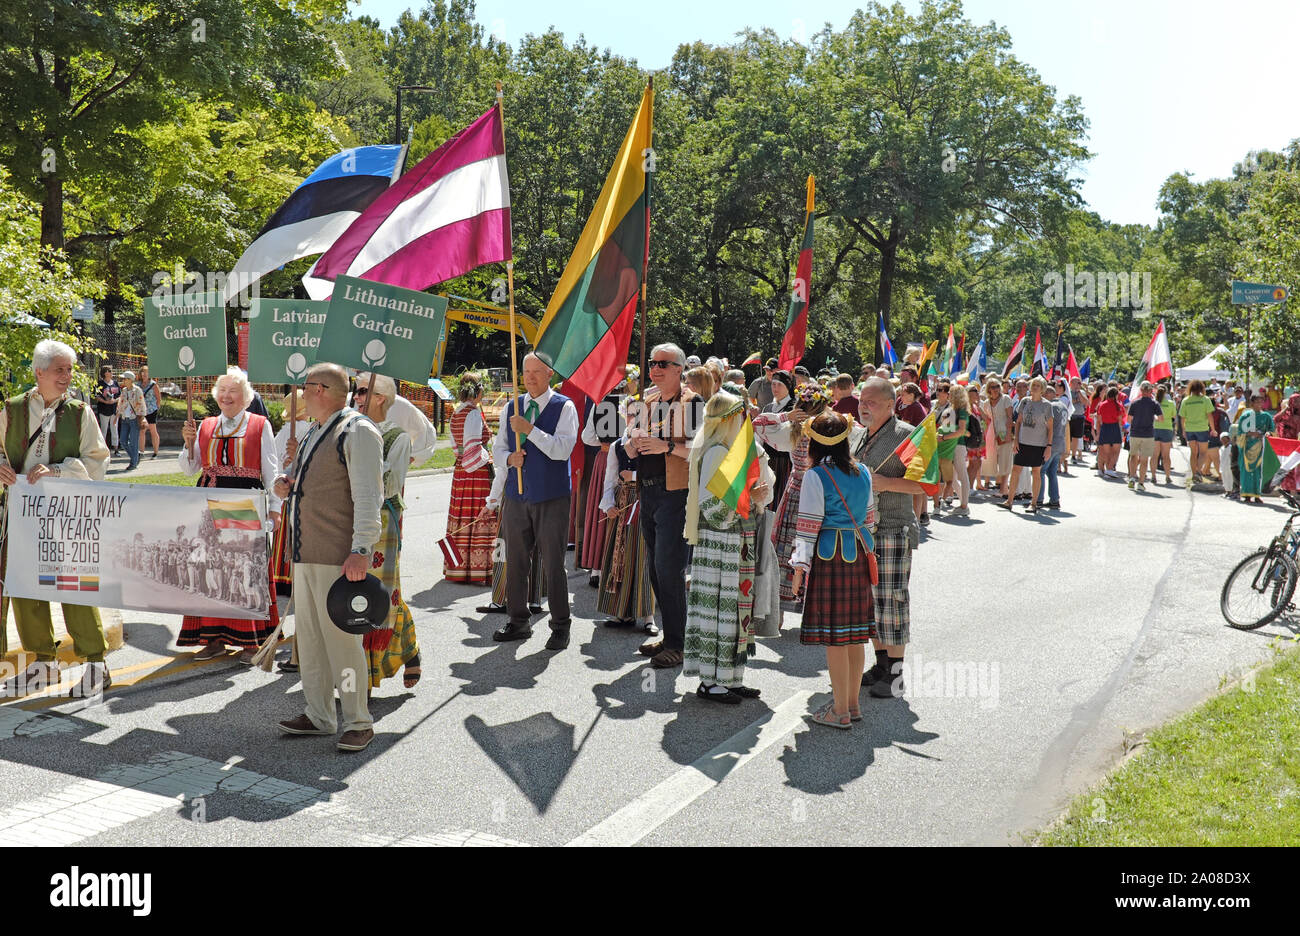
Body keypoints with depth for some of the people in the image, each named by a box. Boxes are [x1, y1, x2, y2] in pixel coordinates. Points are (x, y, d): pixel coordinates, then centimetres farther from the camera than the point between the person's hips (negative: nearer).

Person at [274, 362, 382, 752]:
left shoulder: (358, 432, -10)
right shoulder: (315, 434, 20)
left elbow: (368, 495, -18)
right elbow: (299, 477, 35)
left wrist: (361, 550, -25)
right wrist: (283, 483, 11)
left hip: (337, 557, -10)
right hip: (305, 554, 10)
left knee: (341, 636, -7)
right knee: (308, 635, 13)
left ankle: (358, 722, 3)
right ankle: (318, 716, 23)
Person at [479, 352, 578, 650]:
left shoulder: (564, 407, -3)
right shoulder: (511, 408, 11)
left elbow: (563, 449, -15)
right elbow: (498, 449, 15)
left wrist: (530, 429, -22)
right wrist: (508, 458, -7)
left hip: (552, 499, -4)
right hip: (516, 497, 5)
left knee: (552, 564, -1)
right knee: (515, 561, 9)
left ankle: (560, 626, 12)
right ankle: (518, 622, 23)